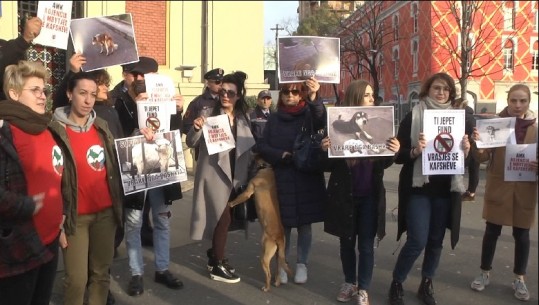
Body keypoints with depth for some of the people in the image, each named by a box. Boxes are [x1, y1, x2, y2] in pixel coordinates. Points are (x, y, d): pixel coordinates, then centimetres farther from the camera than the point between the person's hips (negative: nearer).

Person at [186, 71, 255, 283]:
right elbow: (191, 143, -14)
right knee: (224, 218, -5)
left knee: (222, 218, 14)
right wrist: (196, 129, -32)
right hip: (214, 174, -6)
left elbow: (248, 147, 15)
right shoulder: (209, 113, -11)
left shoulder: (242, 117, 6)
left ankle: (214, 255, 33)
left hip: (234, 175, 6)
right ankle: (218, 266, 9)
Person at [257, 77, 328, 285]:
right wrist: (281, 155, -14)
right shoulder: (274, 119, 7)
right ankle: (281, 265, 21)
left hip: (307, 178, -1)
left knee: (304, 225, 8)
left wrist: (314, 97, -45)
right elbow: (262, 146, 4)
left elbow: (321, 120, -26)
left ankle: (302, 265, 22)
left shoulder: (309, 114, -1)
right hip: (282, 179, 2)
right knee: (283, 225, 7)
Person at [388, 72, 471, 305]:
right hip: (418, 187, -4)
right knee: (417, 240, -7)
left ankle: (426, 284, 30)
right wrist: (414, 151, -25)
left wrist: (467, 150, -9)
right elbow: (398, 155, -6)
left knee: (436, 240, 11)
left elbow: (464, 155, 13)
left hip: (446, 189, 4)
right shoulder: (413, 117, -4)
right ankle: (396, 283, 14)